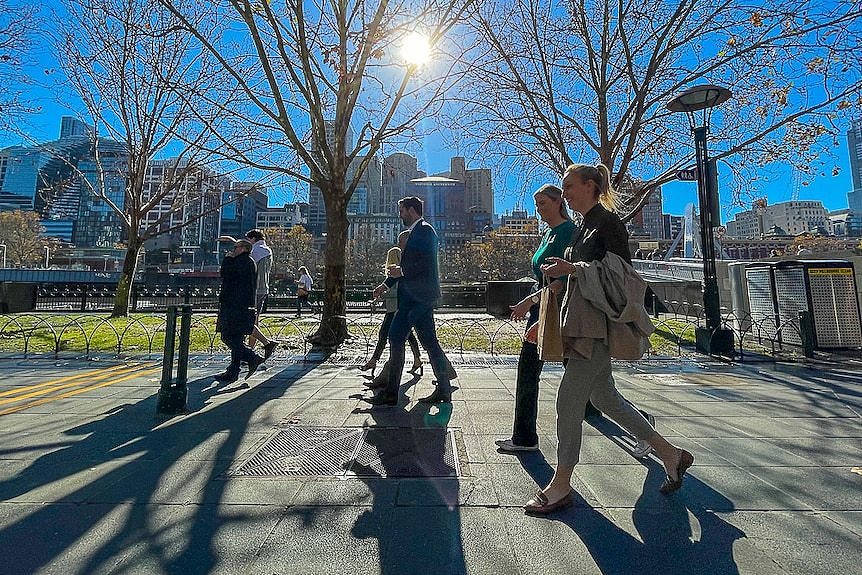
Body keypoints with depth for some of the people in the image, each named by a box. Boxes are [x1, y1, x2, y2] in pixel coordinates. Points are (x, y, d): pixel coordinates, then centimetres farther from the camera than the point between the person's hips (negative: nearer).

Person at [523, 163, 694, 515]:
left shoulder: (608, 222, -7)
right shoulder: (584, 228, 19)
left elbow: (622, 271, -16)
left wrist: (571, 268, -22)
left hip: (597, 325, -10)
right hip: (582, 324, 10)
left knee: (568, 400, -5)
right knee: (603, 396, 17)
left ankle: (560, 486, 10)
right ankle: (671, 454, 35)